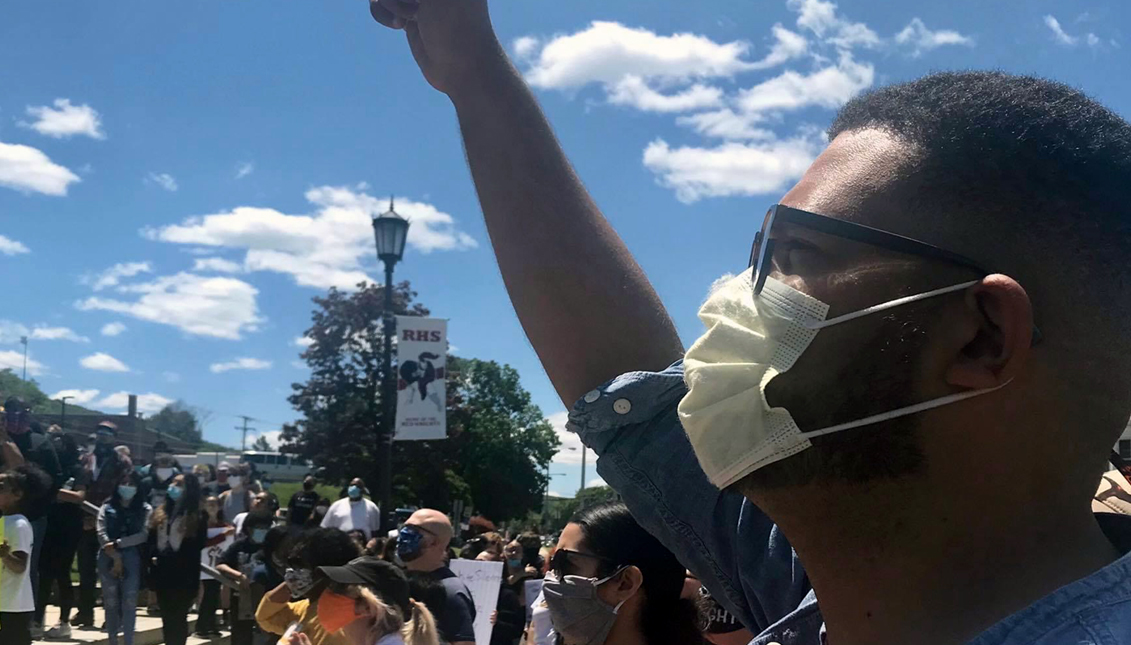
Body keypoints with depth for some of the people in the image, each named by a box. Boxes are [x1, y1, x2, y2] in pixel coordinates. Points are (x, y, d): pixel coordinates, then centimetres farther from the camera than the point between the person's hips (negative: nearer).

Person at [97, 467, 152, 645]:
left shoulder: (145, 509, 7)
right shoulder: (107, 507, 9)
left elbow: (144, 535, -5)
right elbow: (101, 534, -2)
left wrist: (117, 544, -11)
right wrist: (115, 556, -12)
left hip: (132, 559, -1)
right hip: (108, 559, 2)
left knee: (129, 603, -6)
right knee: (110, 602, 5)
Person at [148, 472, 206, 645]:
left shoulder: (198, 516, 0)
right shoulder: (160, 513, 15)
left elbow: (197, 545, -7)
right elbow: (151, 540, 10)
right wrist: (153, 557, -7)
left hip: (184, 576, -5)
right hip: (162, 574, 5)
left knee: (178, 618, -3)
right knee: (167, 618, 10)